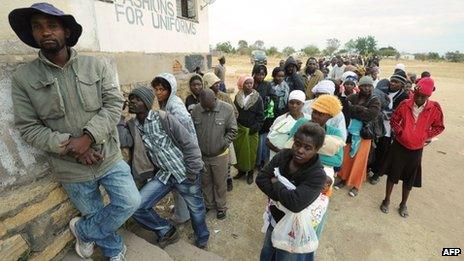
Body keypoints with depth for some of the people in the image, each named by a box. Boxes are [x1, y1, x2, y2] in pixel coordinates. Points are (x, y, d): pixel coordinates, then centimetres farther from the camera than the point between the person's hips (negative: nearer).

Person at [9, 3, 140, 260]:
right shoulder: (23, 77, -4)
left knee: (130, 202, 4)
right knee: (95, 213, 17)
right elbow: (28, 127, -4)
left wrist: (89, 136, -22)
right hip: (72, 169, 0)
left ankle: (82, 229, 32)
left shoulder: (96, 65, -4)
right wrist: (68, 145, -19)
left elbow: (114, 103, -10)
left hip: (109, 157, 1)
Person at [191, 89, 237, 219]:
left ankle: (221, 206, 37)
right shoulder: (196, 110, -7)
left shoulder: (227, 109, -15)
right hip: (201, 155, 3)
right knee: (205, 182, 20)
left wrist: (223, 144, -15)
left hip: (219, 155, -2)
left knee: (220, 183, 14)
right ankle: (208, 204, 44)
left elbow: (232, 130, -9)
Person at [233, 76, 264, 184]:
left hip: (252, 131, -3)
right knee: (239, 150, 10)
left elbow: (260, 115, -7)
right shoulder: (237, 97, 3)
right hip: (239, 129, 3)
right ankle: (241, 170, 29)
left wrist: (255, 128, -14)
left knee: (251, 151, 4)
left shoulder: (258, 98, -6)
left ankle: (250, 172, 23)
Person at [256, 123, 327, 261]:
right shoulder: (284, 155, -14)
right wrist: (283, 196, -28)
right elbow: (260, 179, -16)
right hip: (274, 219, 5)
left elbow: (296, 203, -40)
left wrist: (276, 183, -24)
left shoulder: (317, 175, -28)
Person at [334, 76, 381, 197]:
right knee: (347, 156, 10)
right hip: (350, 132, 2)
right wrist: (362, 110, -15)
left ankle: (356, 185, 21)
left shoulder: (375, 101, -4)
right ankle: (344, 178, 29)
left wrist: (354, 108, -16)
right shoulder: (352, 97, 3)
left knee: (359, 160, 5)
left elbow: (371, 114, -21)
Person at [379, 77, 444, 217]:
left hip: (416, 149, 1)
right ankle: (386, 200, 27)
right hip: (399, 146, -1)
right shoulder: (405, 104, -10)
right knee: (393, 174, 9)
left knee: (410, 178, 13)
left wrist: (424, 136, -8)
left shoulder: (435, 108, -9)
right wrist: (399, 131, -9)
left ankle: (403, 204, 33)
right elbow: (394, 120, 3)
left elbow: (439, 127, 3)